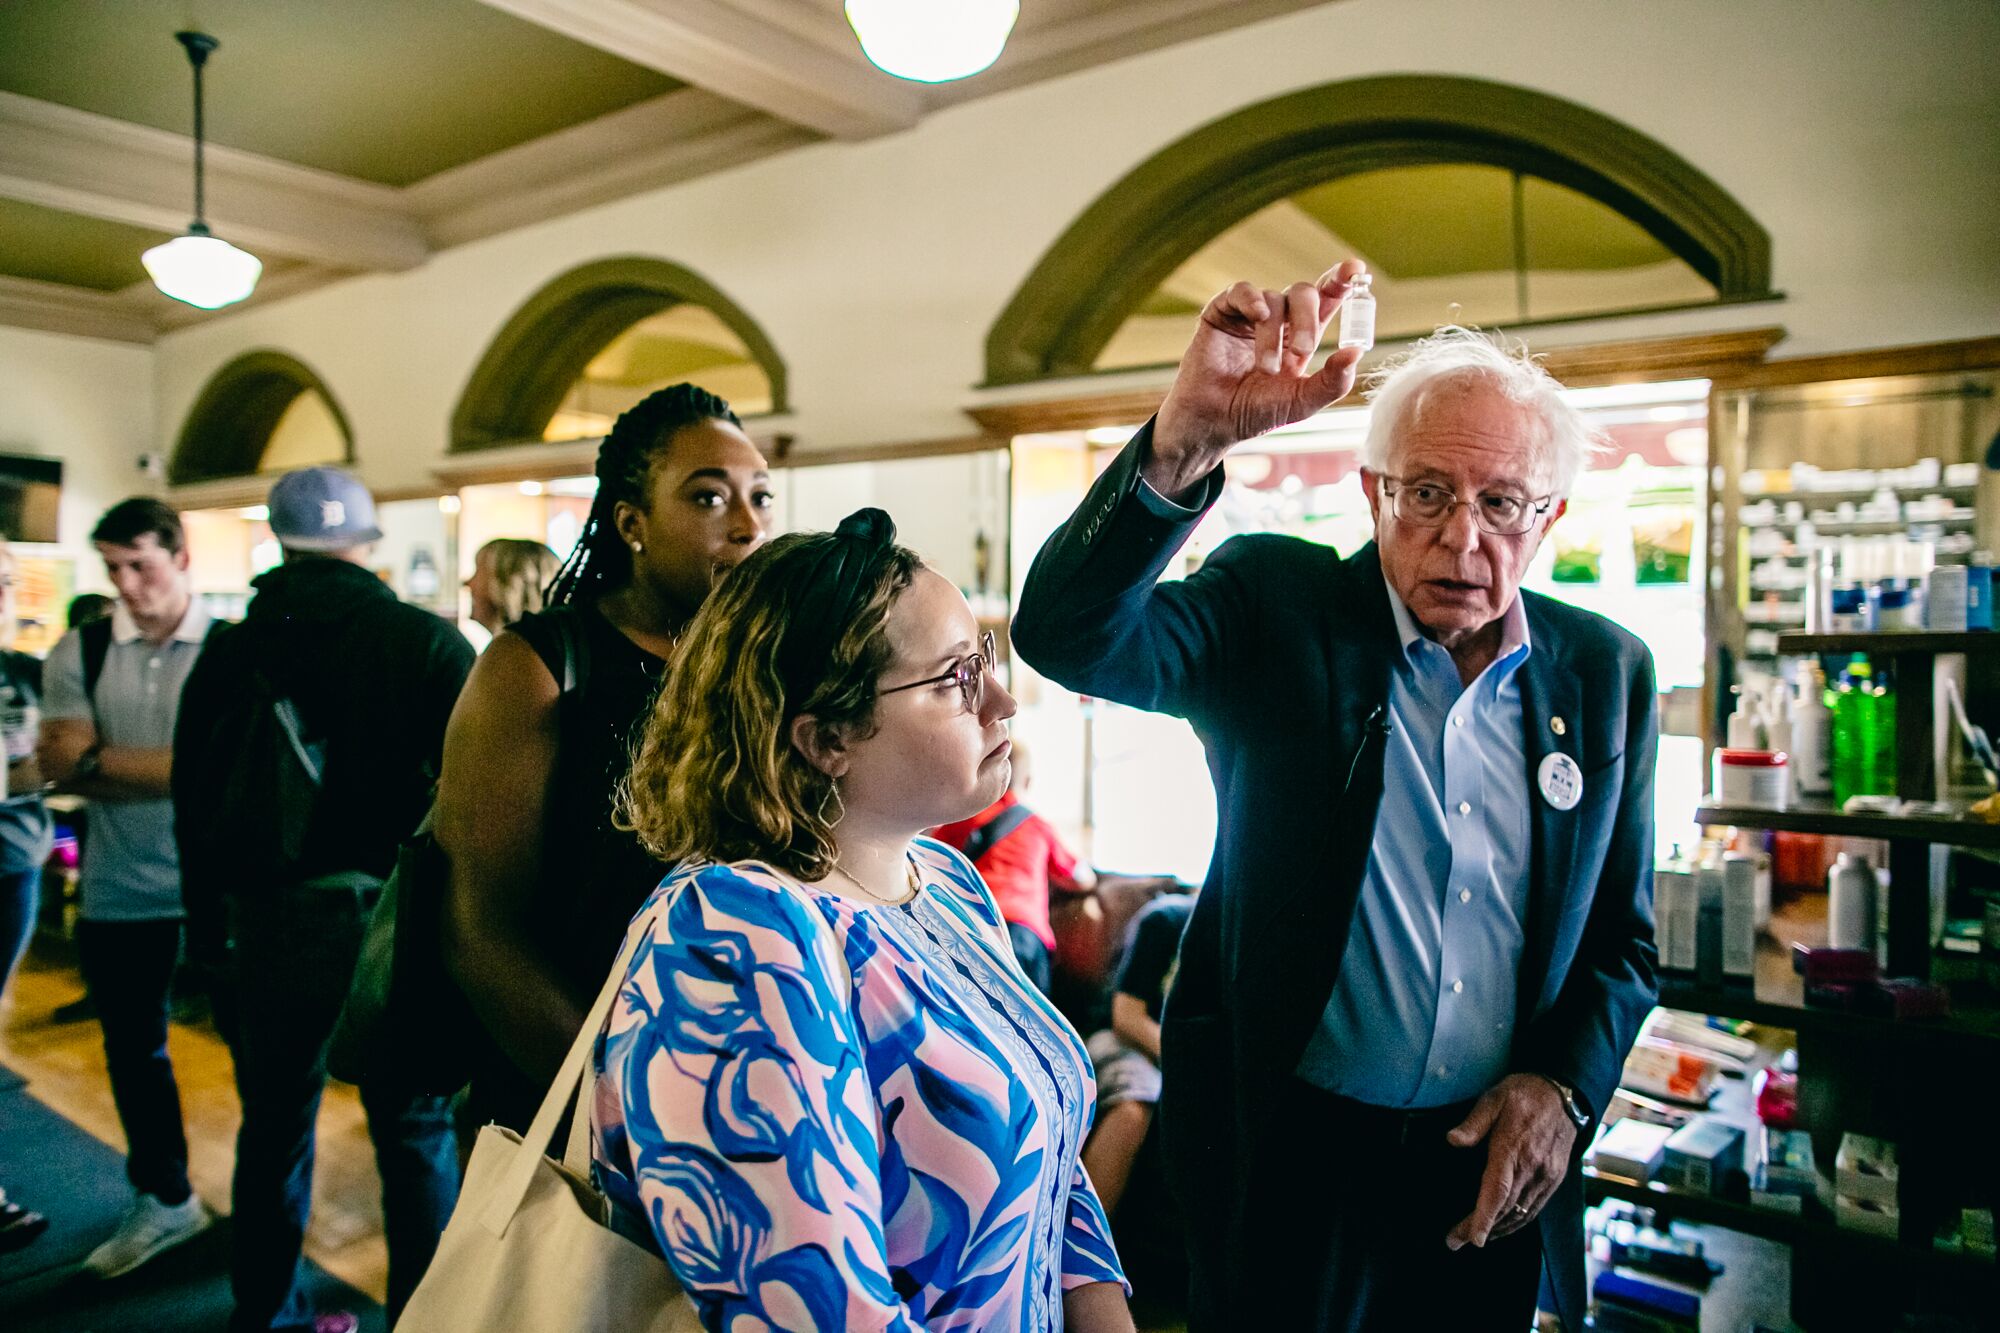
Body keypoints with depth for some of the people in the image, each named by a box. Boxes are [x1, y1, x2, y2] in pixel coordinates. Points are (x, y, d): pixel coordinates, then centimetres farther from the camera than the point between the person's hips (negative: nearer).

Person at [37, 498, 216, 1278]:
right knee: (132, 1051, 18)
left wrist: (96, 760, -17)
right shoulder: (79, 653, 1)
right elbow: (64, 771, -9)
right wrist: (169, 772, -19)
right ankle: (163, 1200, 38)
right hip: (118, 891, 4)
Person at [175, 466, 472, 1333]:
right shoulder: (426, 642, -7)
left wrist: (208, 927, 18)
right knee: (417, 1131, 7)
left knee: (274, 1126, 18)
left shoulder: (230, 652, 5)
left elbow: (194, 805, 10)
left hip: (266, 924, 4)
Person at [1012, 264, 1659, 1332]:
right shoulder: (1274, 610, -10)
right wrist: (1185, 440, -41)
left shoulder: (1606, 672, 1)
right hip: (1285, 1153, -3)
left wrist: (1565, 1086, -7)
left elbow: (1621, 935, 8)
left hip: (1495, 1167, 3)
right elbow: (1070, 637, -28)